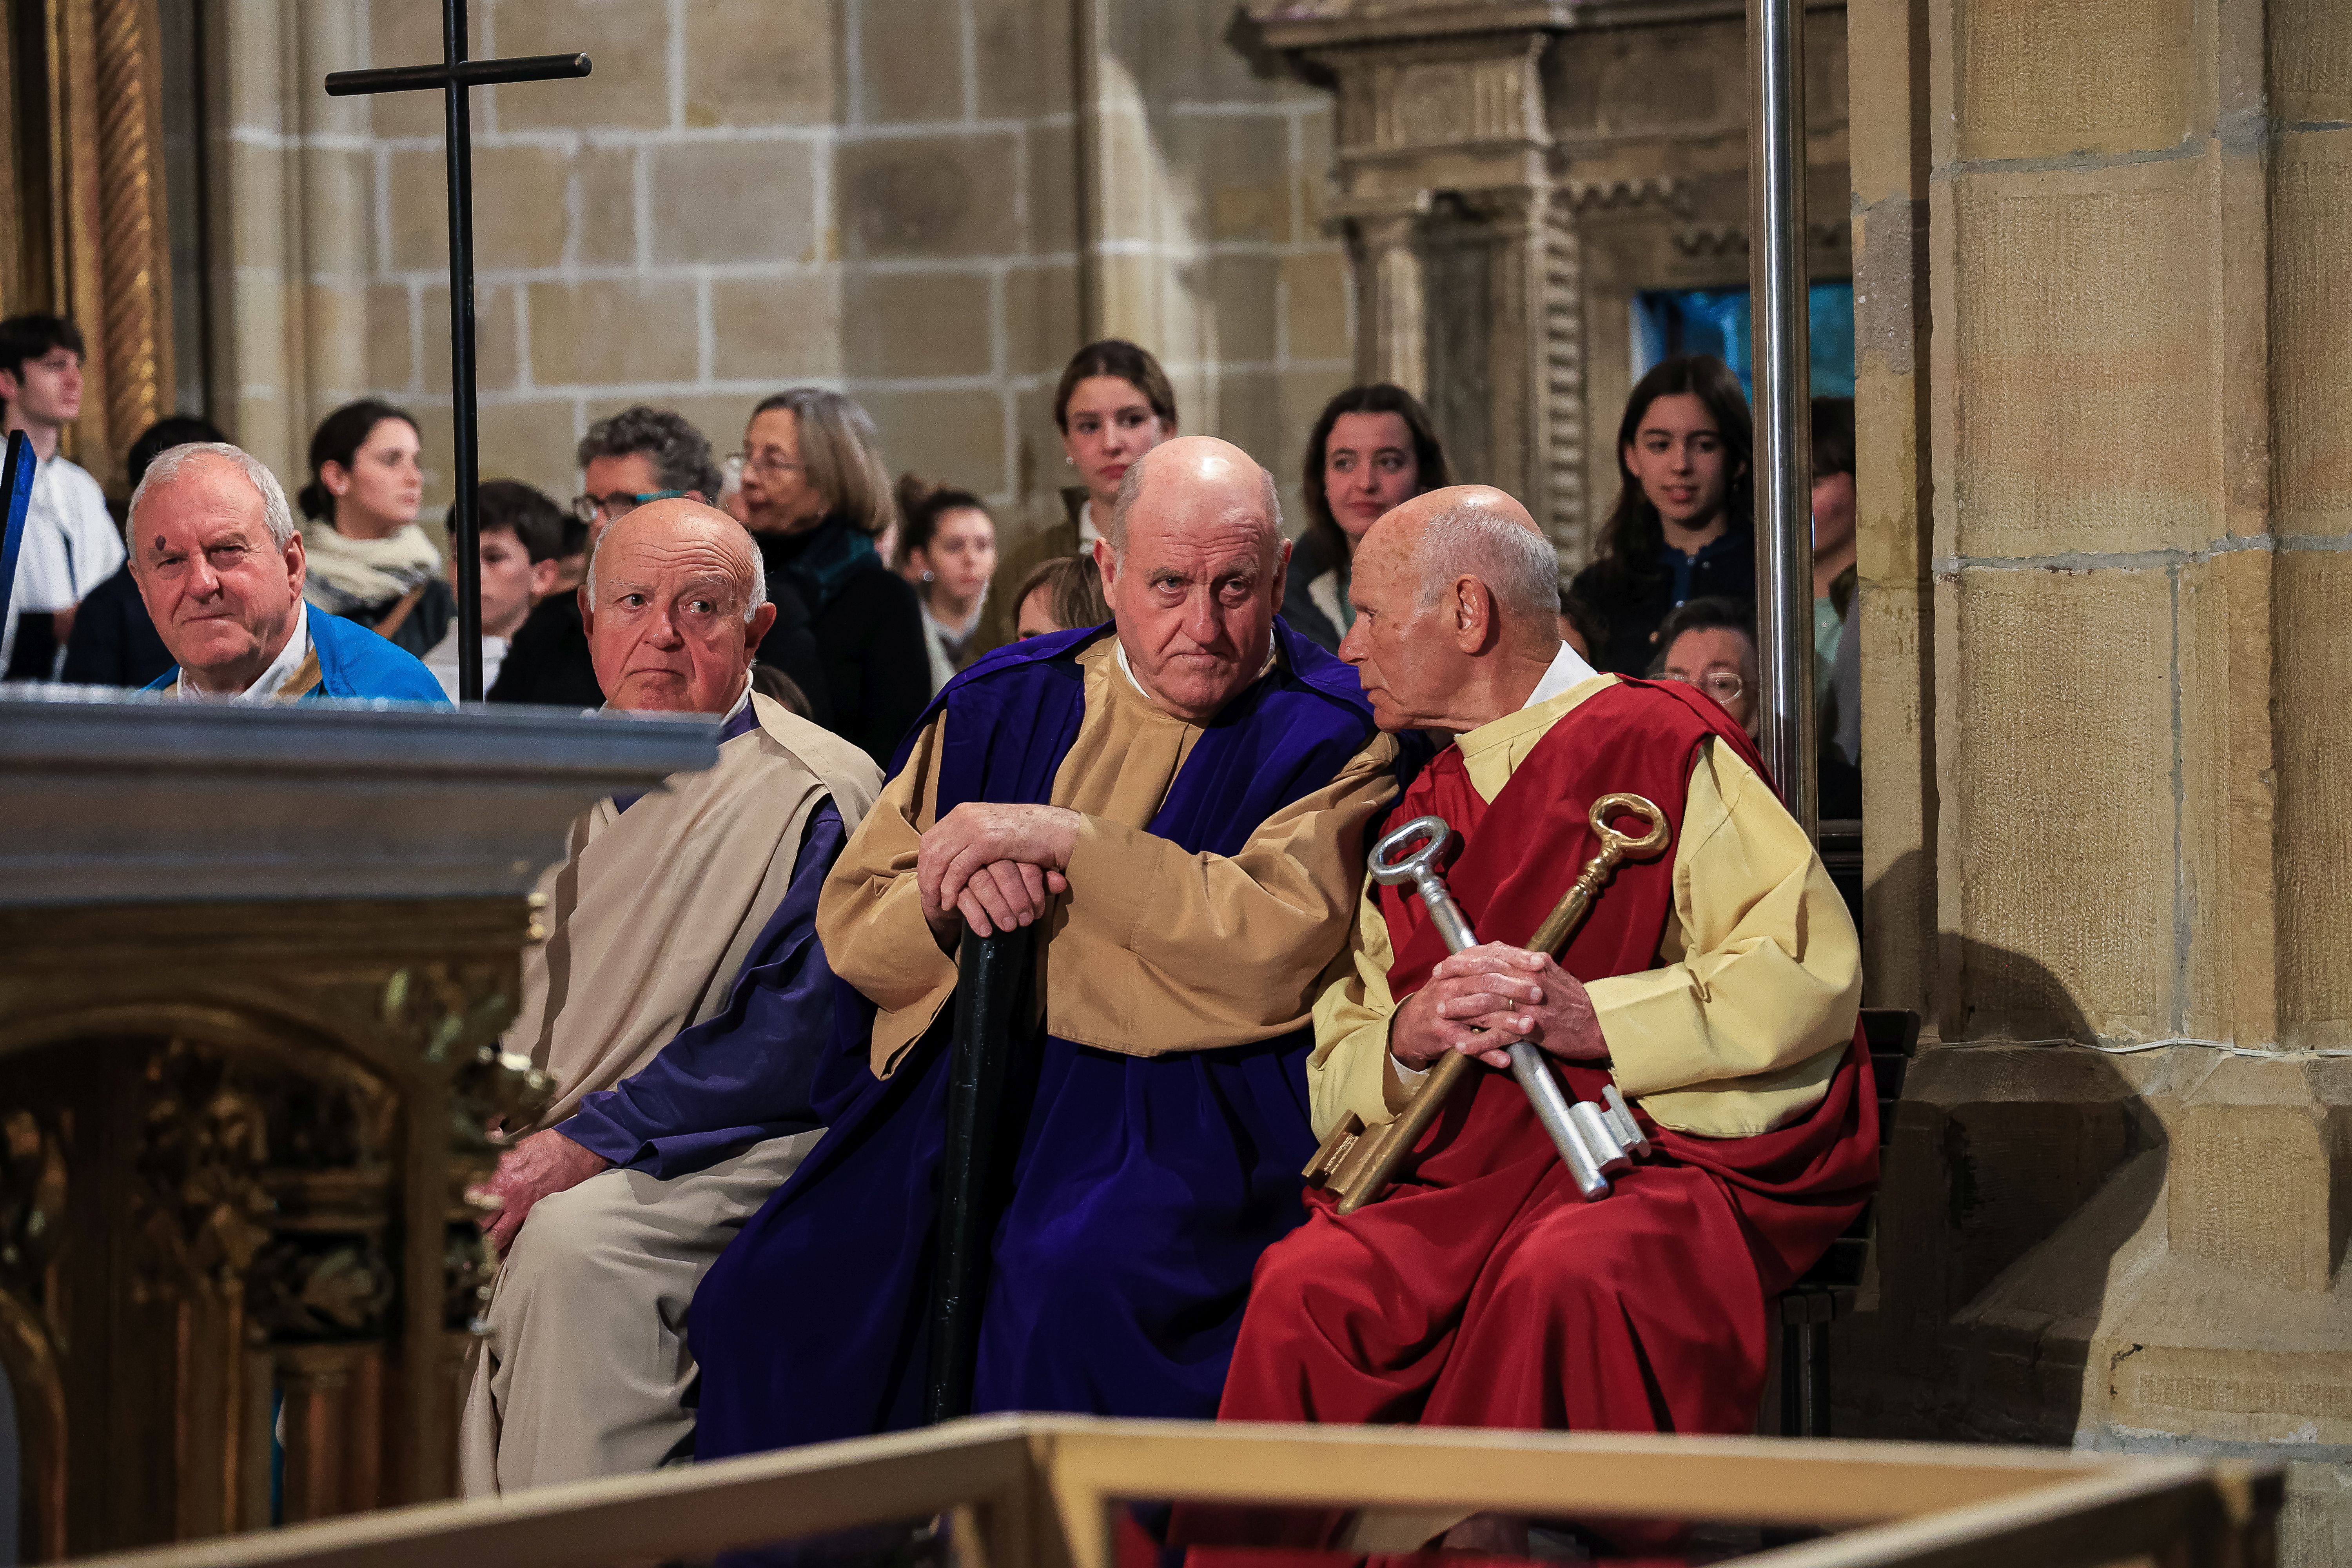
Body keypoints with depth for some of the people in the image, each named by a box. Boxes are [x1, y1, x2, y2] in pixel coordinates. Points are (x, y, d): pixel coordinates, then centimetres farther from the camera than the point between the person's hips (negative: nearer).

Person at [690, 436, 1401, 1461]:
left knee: (1064, 1293, -34)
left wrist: (1064, 838, -16)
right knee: (769, 1298, -16)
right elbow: (851, 933, 14)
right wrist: (947, 896, -9)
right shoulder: (1000, 706, 16)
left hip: (1181, 1109, -5)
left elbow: (1279, 952, -16)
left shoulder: (1330, 739, 1)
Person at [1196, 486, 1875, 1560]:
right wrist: (1410, 1036, -5)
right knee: (1304, 1287, -25)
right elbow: (1337, 1072, 18)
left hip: (1680, 1158, -5)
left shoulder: (1660, 745, 0)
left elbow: (1811, 978, -10)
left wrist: (1588, 1017, -17)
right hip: (1472, 1177, 5)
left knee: (1560, 1277, -38)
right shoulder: (1419, 817, 21)